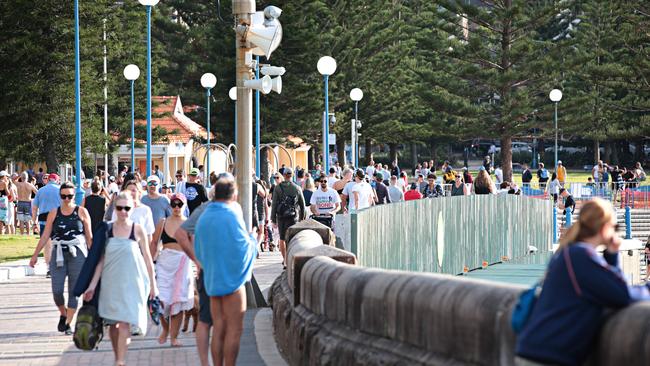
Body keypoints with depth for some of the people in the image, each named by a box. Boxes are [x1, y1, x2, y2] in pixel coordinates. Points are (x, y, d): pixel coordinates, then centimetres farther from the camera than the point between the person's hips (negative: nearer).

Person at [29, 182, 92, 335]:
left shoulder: (81, 212, 4)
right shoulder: (54, 213, 8)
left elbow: (89, 236, 6)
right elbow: (45, 236, 9)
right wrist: (35, 255, 6)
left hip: (77, 253, -1)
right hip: (59, 253, 1)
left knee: (74, 291, -2)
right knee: (57, 290, -7)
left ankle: (68, 323, 5)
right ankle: (63, 314, 21)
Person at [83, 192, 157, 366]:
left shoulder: (138, 229, -2)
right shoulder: (107, 229, 3)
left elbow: (147, 258, 3)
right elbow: (101, 259, 5)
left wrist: (152, 284, 4)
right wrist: (93, 285, 1)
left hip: (131, 283, -3)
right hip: (111, 282, 3)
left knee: (124, 322, -12)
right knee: (113, 323, 9)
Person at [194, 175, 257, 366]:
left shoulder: (204, 217, 8)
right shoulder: (232, 216, -14)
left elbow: (198, 251, 14)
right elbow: (243, 248, -13)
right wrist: (252, 239, 6)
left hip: (212, 279, 7)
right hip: (232, 278, -7)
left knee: (218, 329, 10)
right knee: (234, 329, -2)